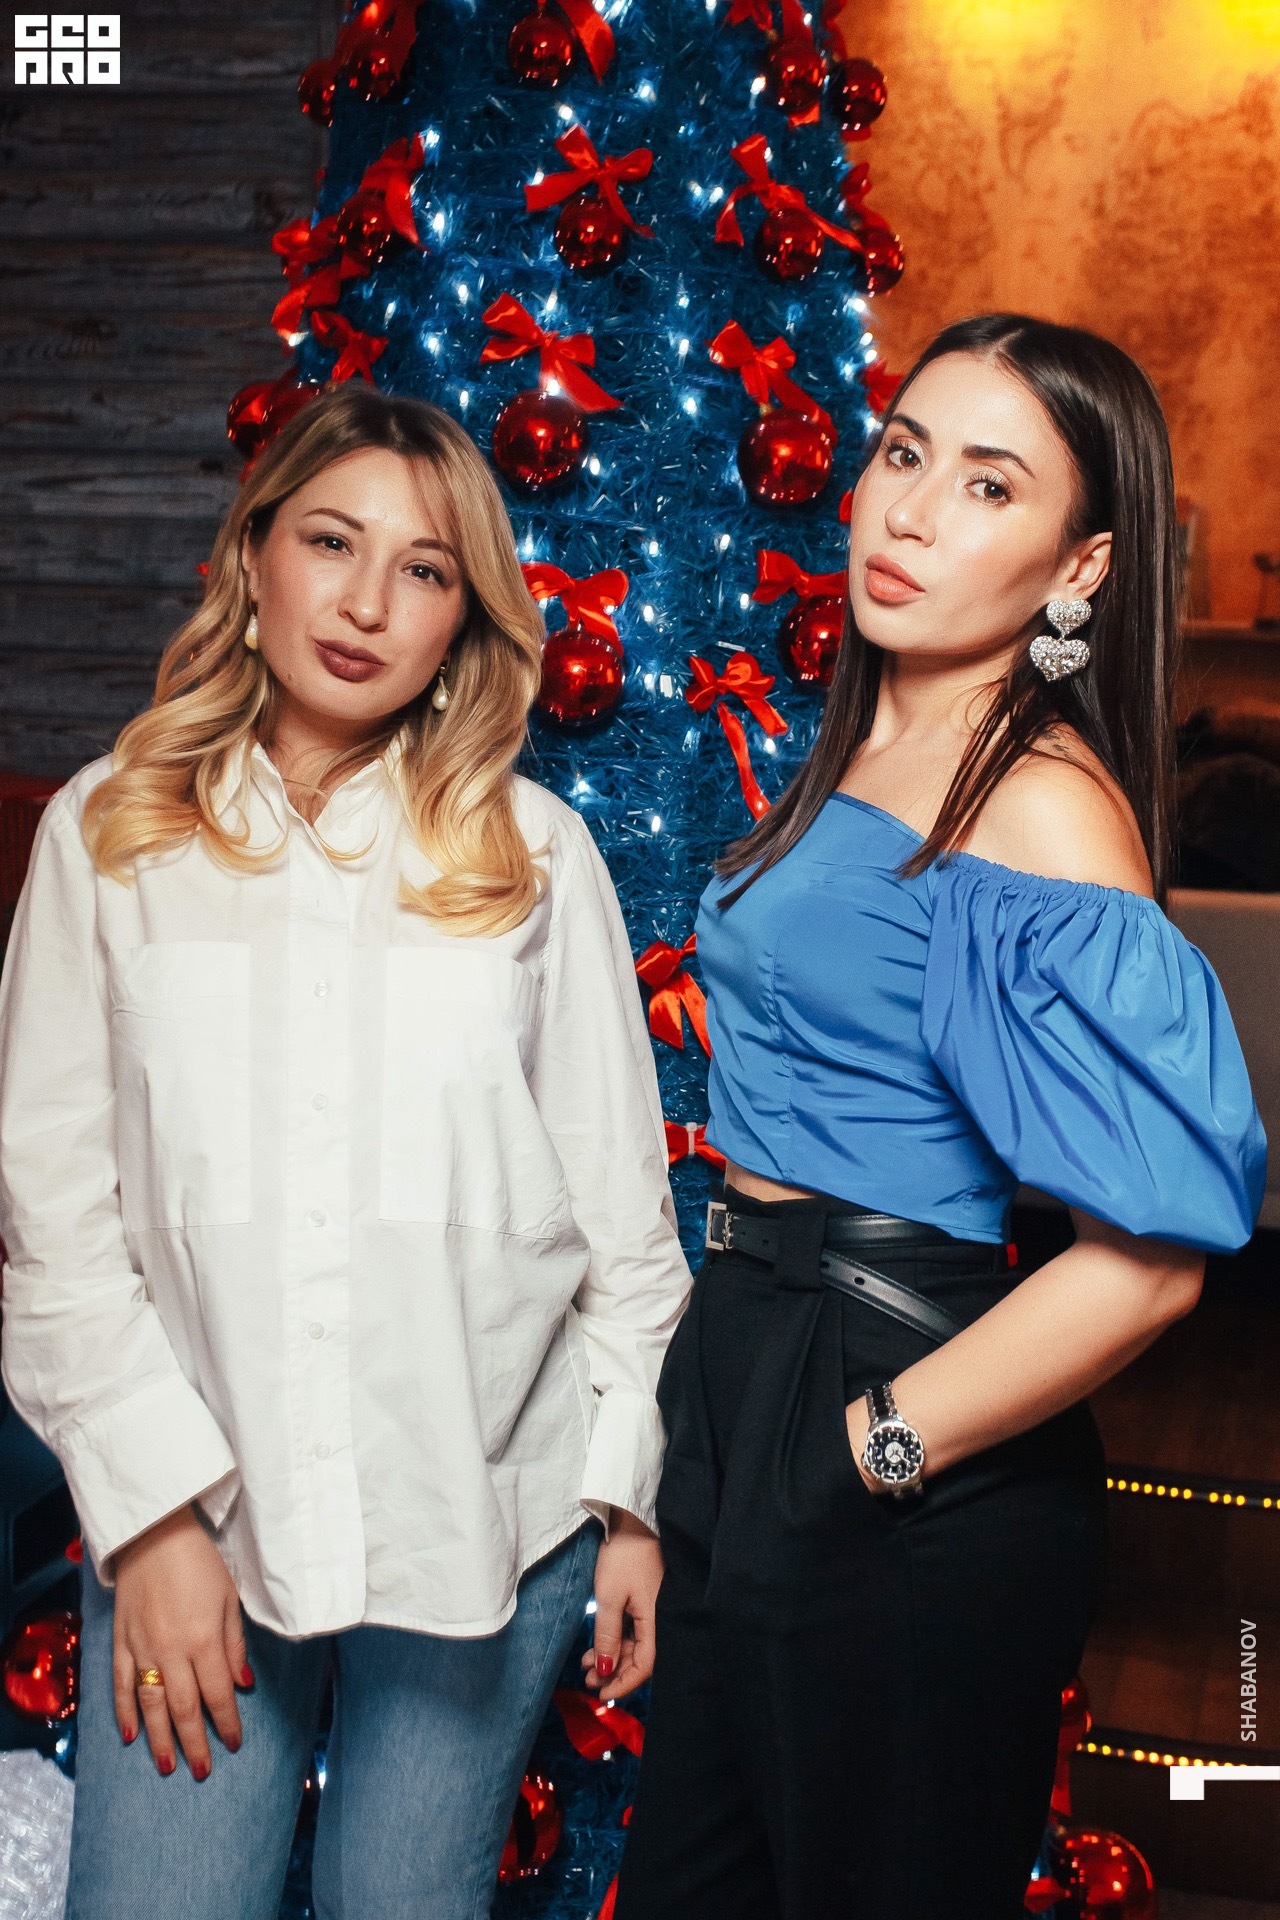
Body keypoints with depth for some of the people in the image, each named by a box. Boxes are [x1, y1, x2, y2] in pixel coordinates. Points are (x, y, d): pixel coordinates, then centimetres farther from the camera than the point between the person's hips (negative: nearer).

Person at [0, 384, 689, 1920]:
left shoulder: (535, 852, 2)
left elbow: (621, 1196, 5)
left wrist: (633, 1494, 3)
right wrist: (151, 1509, -6)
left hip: (485, 1521, 0)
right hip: (192, 1519, 0)